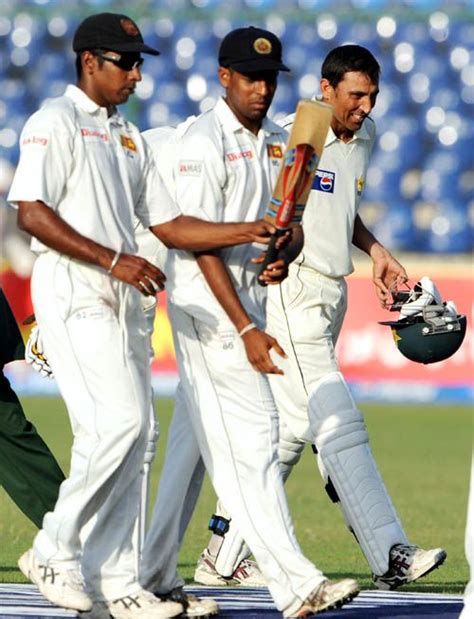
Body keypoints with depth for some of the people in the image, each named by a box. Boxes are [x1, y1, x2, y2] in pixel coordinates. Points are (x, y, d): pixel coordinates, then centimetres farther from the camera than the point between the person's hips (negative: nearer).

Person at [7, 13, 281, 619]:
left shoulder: (127, 136, 21)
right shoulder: (56, 122, -5)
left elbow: (169, 225, 19)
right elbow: (32, 213, -17)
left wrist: (250, 231, 6)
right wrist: (113, 260, -23)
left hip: (121, 298, 9)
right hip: (74, 295, -9)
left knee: (128, 435, 5)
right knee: (118, 423, -18)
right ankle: (55, 551, -8)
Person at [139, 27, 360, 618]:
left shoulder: (278, 142, 12)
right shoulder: (203, 141, -13)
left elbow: (292, 221, 16)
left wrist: (284, 251, -11)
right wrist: (246, 330, -24)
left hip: (251, 297, 8)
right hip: (207, 302, -8)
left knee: (195, 438, 12)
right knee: (250, 435, -13)